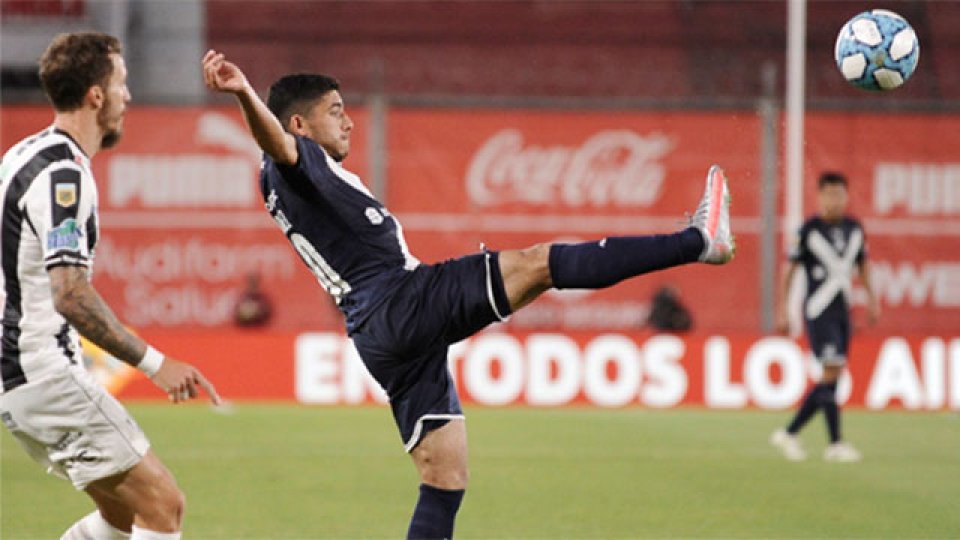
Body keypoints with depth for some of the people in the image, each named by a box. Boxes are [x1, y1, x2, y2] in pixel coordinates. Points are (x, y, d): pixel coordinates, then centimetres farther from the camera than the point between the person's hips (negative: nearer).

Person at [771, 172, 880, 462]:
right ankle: (835, 444, -11)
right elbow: (789, 269, -4)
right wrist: (782, 310, -6)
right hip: (818, 312, -7)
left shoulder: (854, 229, 8)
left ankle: (789, 434, 16)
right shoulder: (809, 230, -8)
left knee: (832, 378, 6)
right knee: (831, 371, -14)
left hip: (842, 312, 7)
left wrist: (871, 297, 10)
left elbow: (862, 264, 22)